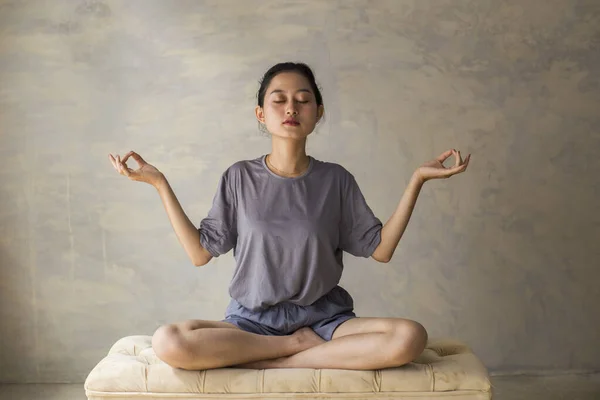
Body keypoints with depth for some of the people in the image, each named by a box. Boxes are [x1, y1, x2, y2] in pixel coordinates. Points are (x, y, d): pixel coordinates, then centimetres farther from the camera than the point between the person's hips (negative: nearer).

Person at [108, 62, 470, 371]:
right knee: (169, 343, -30)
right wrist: (160, 184, -1)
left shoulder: (336, 180, 1)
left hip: (324, 317, 1)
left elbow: (380, 249, 3)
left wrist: (417, 180, -4)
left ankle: (272, 362, -17)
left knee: (409, 338, -29)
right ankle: (302, 344, -12)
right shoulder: (240, 178, 2)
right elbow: (200, 253, 3)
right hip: (252, 320, 0)